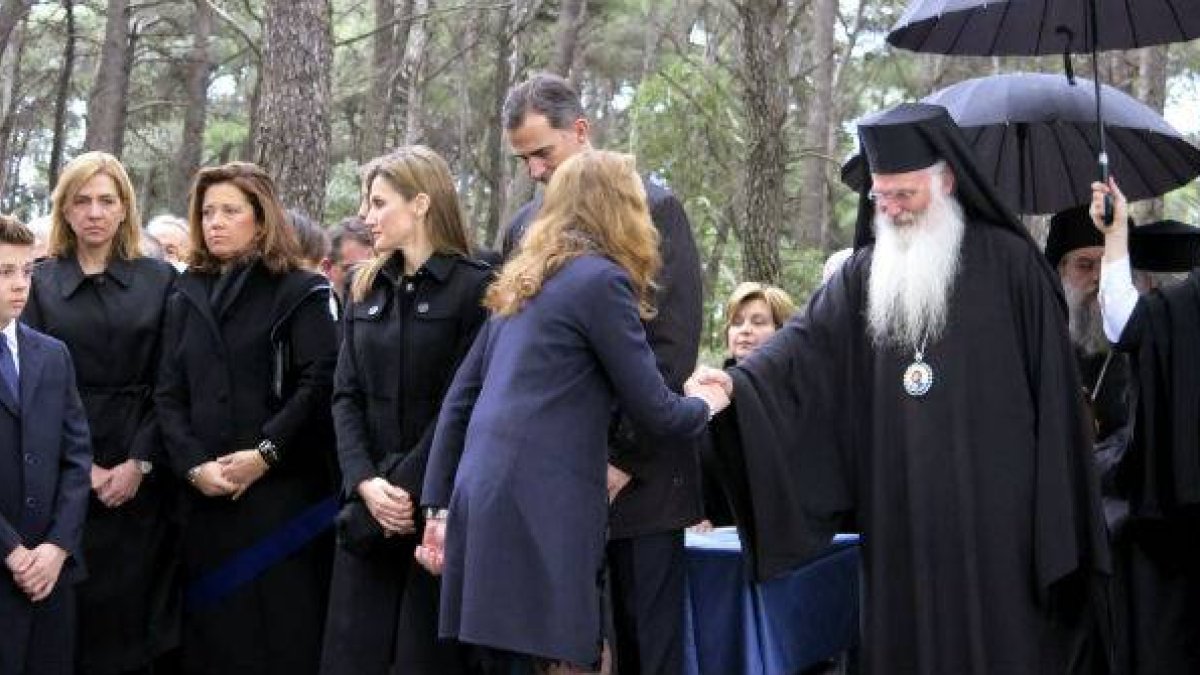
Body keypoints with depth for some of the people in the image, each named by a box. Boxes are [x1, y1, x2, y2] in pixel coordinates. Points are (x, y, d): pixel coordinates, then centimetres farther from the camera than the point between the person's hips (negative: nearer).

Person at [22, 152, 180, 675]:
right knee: (73, 605, 0)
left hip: (141, 472, 0)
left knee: (135, 598, 1)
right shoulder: (37, 281, 5)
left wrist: (140, 463, -8)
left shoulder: (159, 280, 5)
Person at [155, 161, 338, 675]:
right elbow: (168, 396, 8)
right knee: (211, 631, 7)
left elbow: (318, 383, -9)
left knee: (281, 632, -3)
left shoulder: (300, 292, 1)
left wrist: (264, 455, -15)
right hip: (206, 497, 4)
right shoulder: (187, 298, 15)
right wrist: (194, 466, -7)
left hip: (283, 491, -4)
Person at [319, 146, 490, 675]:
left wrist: (407, 488, -17)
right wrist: (365, 482, -10)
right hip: (368, 506, 5)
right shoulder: (366, 290, 13)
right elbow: (347, 395, 5)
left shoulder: (475, 287, -6)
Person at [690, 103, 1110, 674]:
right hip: (899, 518, 4)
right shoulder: (866, 273, 10)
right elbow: (806, 342, -2)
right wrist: (740, 381, -22)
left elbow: (1053, 397, -3)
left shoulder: (1008, 264, -1)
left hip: (994, 515, -3)